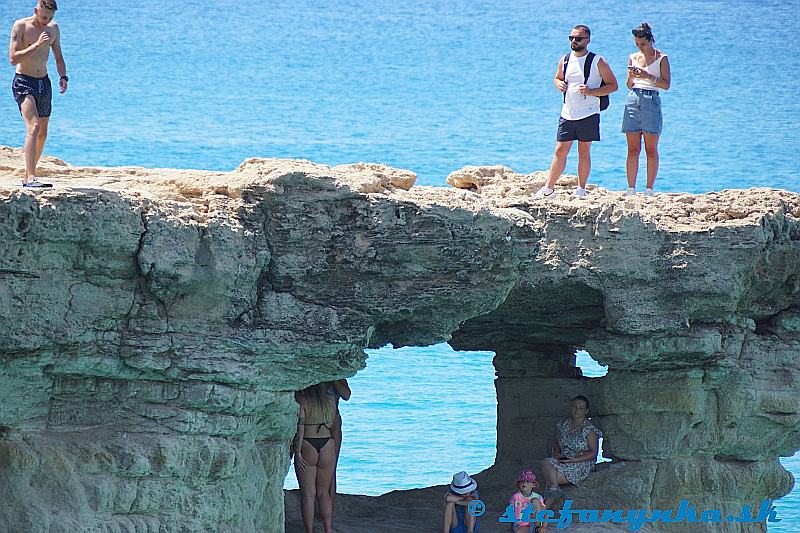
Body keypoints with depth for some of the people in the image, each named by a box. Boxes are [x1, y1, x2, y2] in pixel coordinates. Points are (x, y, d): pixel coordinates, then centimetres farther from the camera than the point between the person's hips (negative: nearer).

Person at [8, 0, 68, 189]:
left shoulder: (53, 28, 7)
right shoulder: (21, 26, -11)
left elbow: (58, 58, 18)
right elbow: (13, 59, -18)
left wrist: (63, 77, 0)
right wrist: (37, 45, -25)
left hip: (44, 82, 7)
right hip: (23, 82, -7)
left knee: (42, 134, 10)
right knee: (33, 127, -22)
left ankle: (28, 176, 23)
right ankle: (30, 178, -30)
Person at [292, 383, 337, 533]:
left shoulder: (301, 400, -11)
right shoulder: (330, 401, 3)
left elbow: (299, 427, -16)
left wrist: (297, 453, -14)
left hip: (307, 448, -4)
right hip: (327, 446, 4)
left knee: (308, 494, 1)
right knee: (323, 493, 15)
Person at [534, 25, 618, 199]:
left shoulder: (598, 62, -5)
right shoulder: (565, 60, 8)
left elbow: (613, 85, -4)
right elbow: (557, 78, 24)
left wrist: (591, 92, -17)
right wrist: (559, 84, -1)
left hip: (588, 113, -3)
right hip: (567, 113, 3)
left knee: (584, 152, 3)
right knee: (560, 151, 2)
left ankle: (581, 189, 11)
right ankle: (548, 188, 6)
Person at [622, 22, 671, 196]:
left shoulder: (661, 58, 2)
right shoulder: (633, 58, 14)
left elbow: (666, 84, -4)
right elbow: (629, 85, 16)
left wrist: (648, 77, -16)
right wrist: (632, 76, -6)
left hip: (651, 101, -4)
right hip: (633, 100, 4)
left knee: (651, 149, -2)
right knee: (633, 148, 1)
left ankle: (649, 189, 0)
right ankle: (631, 188, 1)